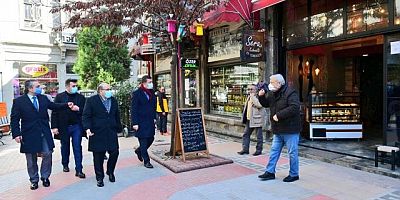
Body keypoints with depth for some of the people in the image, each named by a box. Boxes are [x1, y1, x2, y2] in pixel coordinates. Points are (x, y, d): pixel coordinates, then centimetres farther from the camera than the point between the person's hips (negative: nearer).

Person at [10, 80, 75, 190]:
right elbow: (14, 119, -6)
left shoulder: (43, 98, 6)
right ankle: (34, 180, 26)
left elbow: (54, 106, 19)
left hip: (44, 133, 3)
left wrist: (66, 105, 5)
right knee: (31, 159, 10)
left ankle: (45, 177, 22)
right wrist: (16, 134, -12)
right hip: (29, 135, -3)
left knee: (47, 154, 2)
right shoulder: (18, 101, -6)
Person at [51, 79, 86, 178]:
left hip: (77, 126, 0)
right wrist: (54, 127, -8)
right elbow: (54, 112, -3)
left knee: (77, 148, -2)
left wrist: (78, 109, -18)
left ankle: (79, 170, 1)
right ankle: (65, 165, 36)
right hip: (64, 127, 0)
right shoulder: (59, 97, 0)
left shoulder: (81, 97, 4)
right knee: (65, 147, 16)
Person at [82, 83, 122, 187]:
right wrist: (88, 128, -19)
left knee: (115, 153, 1)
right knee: (98, 156, 5)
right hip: (97, 134, -4)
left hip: (111, 133, 4)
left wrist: (118, 128, 16)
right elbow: (86, 116, -6)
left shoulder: (113, 101, 12)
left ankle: (110, 172, 28)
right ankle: (99, 178, 21)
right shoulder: (91, 101, -4)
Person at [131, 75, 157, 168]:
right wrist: (135, 123, -15)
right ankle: (146, 161, 14)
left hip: (150, 121, 7)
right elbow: (133, 109, -12)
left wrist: (154, 117, 11)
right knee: (143, 141, 2)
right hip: (141, 122, -7)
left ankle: (139, 151, 38)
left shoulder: (151, 93, 9)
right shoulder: (137, 94, -10)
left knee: (151, 139, 12)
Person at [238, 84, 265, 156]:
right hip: (249, 119, 9)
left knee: (259, 136, 3)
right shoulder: (249, 97, 17)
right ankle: (245, 149, 15)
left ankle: (259, 150, 13)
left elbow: (259, 105, -27)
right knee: (246, 134, 8)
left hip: (257, 119, -8)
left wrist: (253, 97, -21)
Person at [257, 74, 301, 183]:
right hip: (278, 130, 8)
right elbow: (266, 104, 21)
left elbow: (294, 107, -27)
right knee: (274, 150, 13)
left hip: (290, 130, -8)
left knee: (292, 152, 4)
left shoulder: (290, 93, -16)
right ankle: (270, 172, 22)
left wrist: (279, 115, -27)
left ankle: (294, 174, 18)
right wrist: (261, 96, -1)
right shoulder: (272, 93, 9)